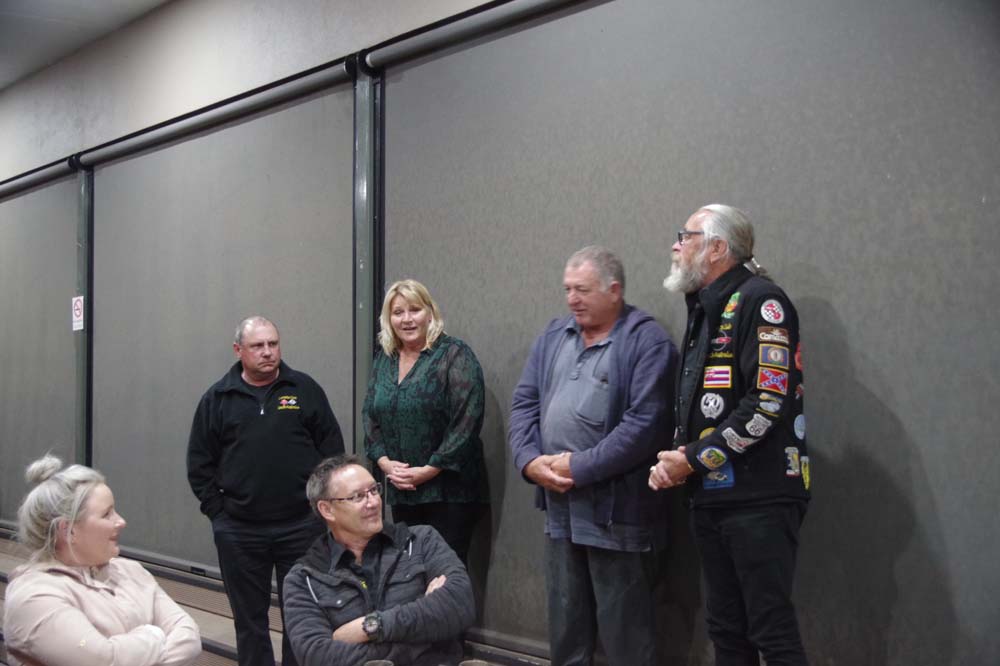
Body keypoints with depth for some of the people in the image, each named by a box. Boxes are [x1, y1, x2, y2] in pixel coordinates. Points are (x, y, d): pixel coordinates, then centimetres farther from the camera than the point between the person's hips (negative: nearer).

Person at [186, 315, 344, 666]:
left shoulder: (304, 390, 3)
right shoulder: (217, 399, 4)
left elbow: (333, 450, 4)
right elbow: (200, 463, 6)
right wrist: (217, 510, -1)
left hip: (301, 525, -1)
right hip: (239, 531, 1)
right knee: (249, 617, 10)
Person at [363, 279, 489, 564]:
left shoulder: (455, 355, -6)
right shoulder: (384, 359, 13)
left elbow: (467, 420, -13)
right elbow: (370, 415, 14)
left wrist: (429, 470, -14)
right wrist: (384, 462, -3)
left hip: (449, 491, -6)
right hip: (401, 491, 6)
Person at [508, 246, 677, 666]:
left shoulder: (647, 341, -10)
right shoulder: (553, 337, 12)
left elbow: (645, 423, -19)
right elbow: (524, 403, 11)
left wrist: (580, 467, -18)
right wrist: (530, 460, -7)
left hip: (616, 510, -6)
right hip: (559, 509, 6)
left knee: (623, 631, 3)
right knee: (565, 623, 17)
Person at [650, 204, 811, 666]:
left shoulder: (759, 301, -9)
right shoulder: (703, 310, 18)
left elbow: (769, 403, -18)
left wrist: (693, 459, -13)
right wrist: (674, 459, 4)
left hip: (759, 499, -9)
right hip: (711, 498, 9)